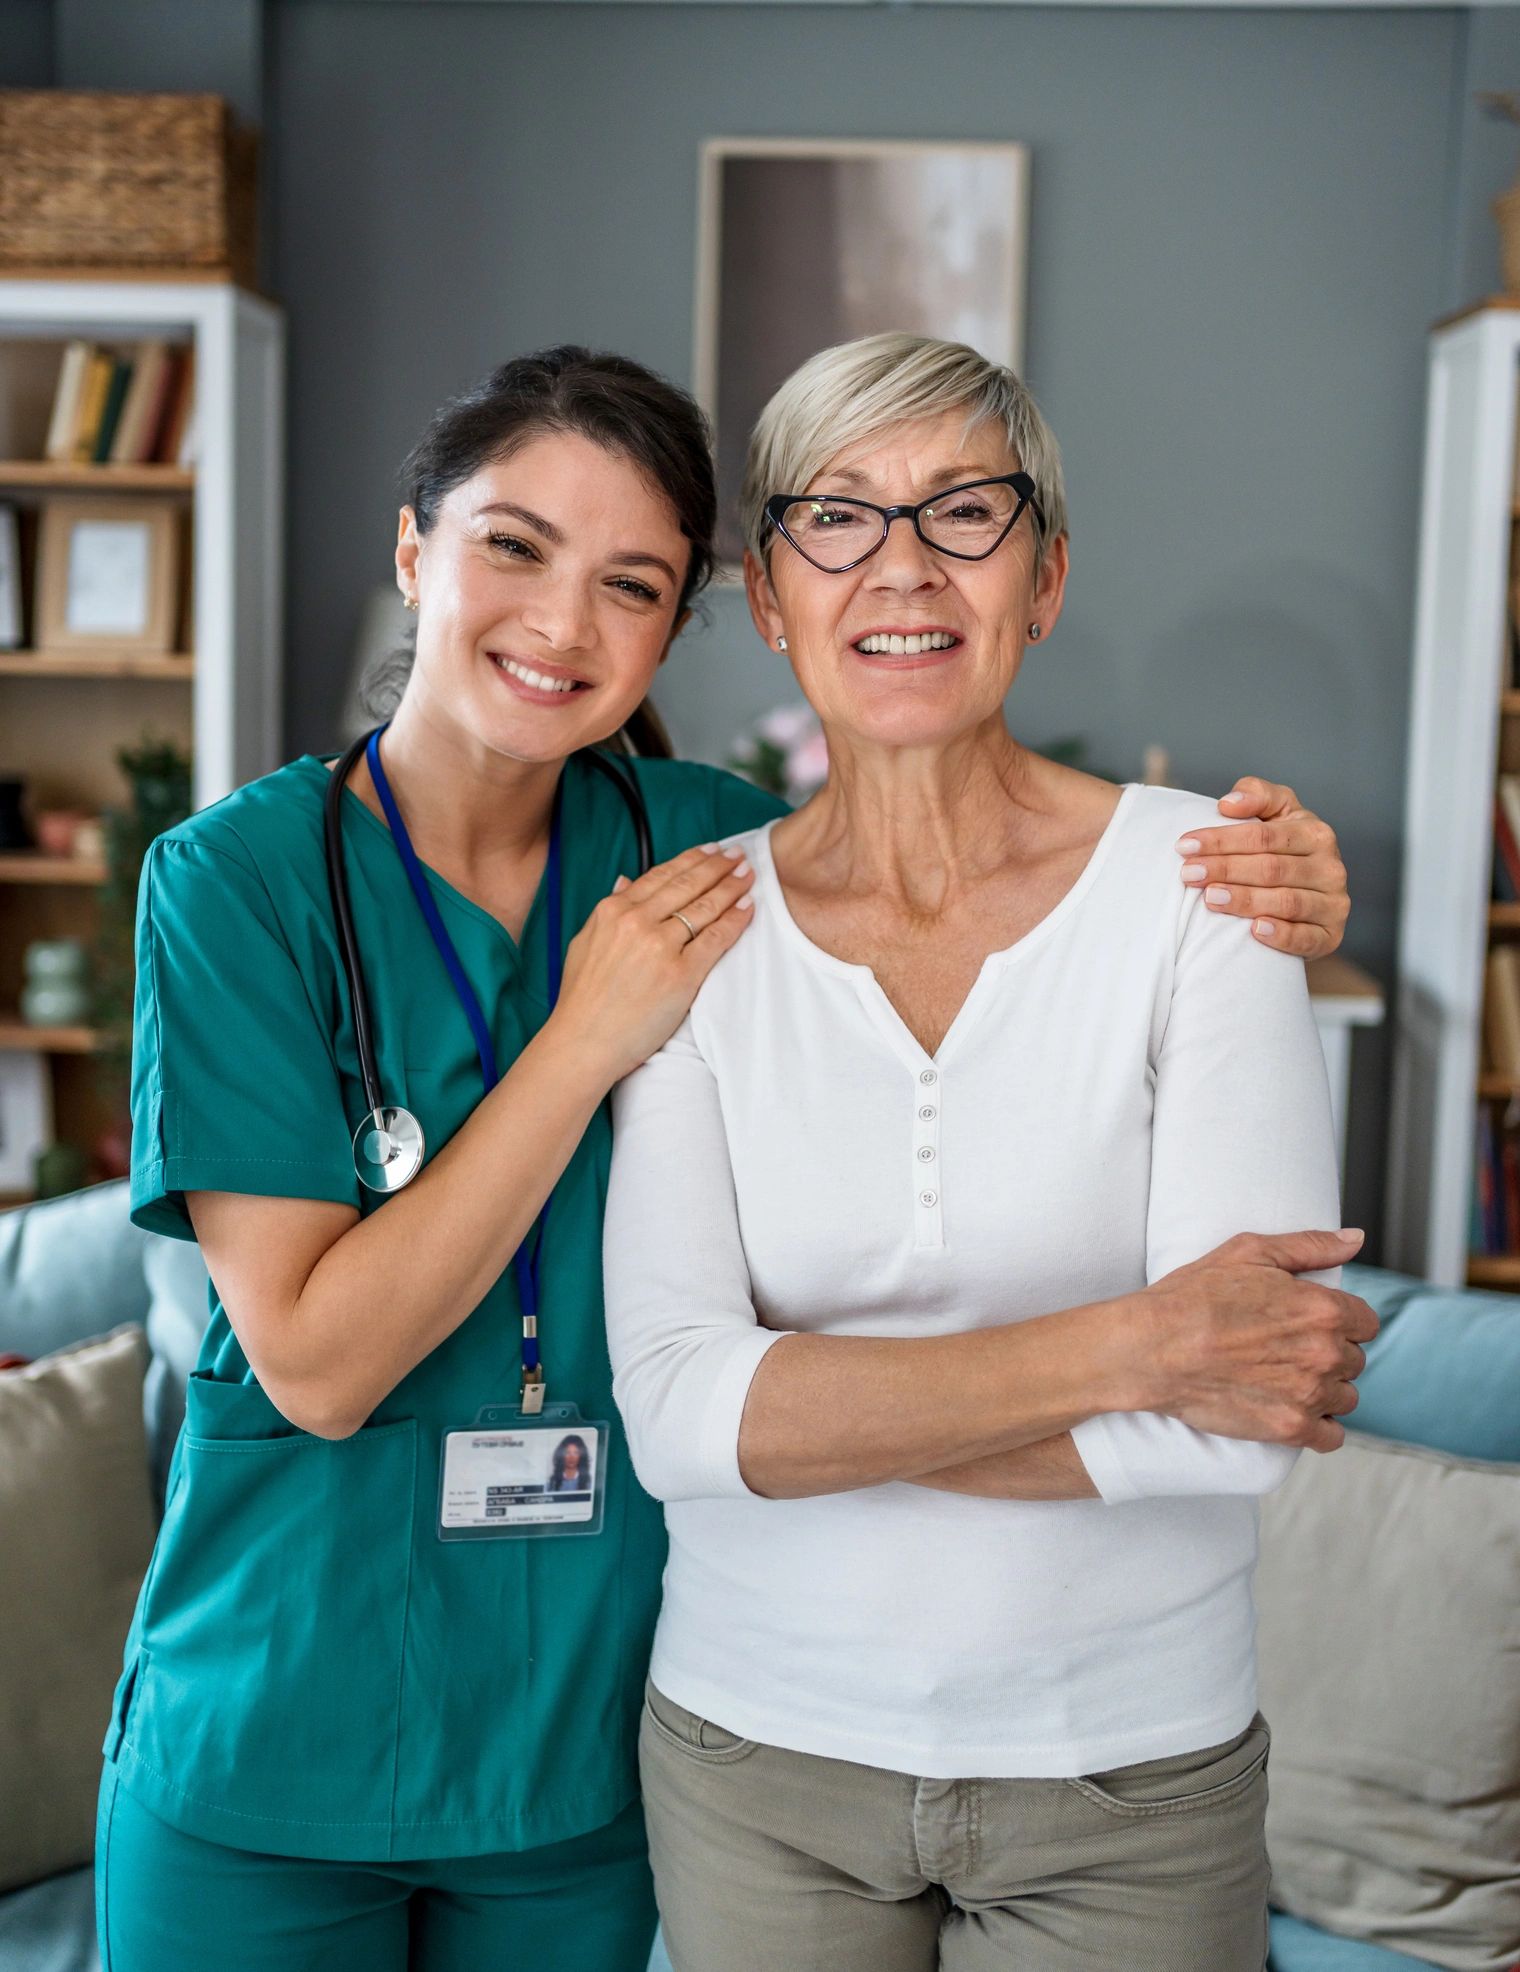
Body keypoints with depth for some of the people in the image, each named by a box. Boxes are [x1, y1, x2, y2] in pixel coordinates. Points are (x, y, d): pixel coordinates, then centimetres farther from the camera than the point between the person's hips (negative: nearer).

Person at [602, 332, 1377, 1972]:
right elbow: (675, 1409, -17)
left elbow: (1239, 1427, -19)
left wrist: (814, 1410, -16)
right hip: (756, 1748, 2)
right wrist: (1125, 1347, -23)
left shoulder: (1200, 873, -12)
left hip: (1124, 1767, -1)